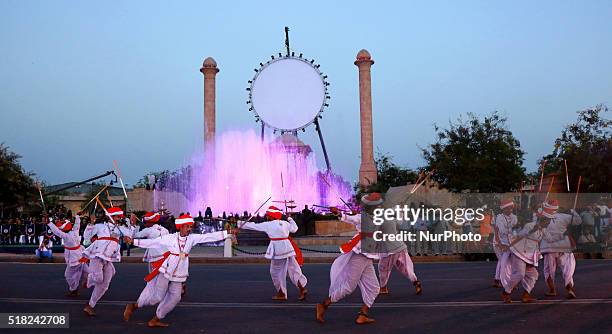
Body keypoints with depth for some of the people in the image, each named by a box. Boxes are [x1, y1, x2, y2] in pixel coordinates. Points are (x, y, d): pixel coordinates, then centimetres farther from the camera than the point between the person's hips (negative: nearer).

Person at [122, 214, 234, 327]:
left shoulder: (192, 238, -1)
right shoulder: (169, 238, -10)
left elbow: (209, 236, -8)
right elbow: (151, 242, -6)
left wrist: (228, 233, -15)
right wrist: (133, 241, -10)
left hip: (178, 274, 5)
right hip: (166, 271, -5)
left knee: (175, 297, 2)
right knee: (157, 297, -4)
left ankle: (156, 319, 18)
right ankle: (133, 306, 18)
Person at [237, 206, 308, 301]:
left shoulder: (267, 225, -3)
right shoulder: (285, 223, 6)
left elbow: (253, 226, 5)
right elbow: (295, 229, 21)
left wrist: (240, 224, 15)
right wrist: (290, 219, 30)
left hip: (277, 250, -4)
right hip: (288, 249, 4)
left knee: (276, 271, 10)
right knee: (294, 269, 9)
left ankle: (281, 294, 14)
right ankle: (302, 288, 4)